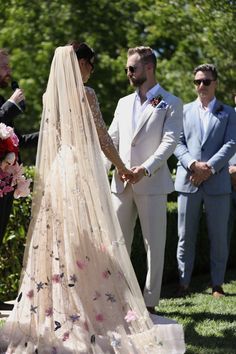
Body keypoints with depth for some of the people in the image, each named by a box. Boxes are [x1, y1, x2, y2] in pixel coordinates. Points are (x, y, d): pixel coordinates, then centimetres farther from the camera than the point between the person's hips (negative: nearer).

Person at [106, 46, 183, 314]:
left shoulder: (170, 103, 1)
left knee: (154, 245, 0)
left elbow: (170, 141, -9)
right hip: (121, 184, 5)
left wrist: (146, 169, -21)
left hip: (151, 184, -5)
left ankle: (150, 302, 6)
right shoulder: (124, 103, 18)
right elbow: (112, 140, 16)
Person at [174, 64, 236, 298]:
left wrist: (209, 168, -14)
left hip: (217, 182, -1)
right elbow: (177, 143, 4)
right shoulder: (184, 111, 13)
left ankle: (217, 284, 11)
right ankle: (184, 283, 9)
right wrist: (193, 164, -14)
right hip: (188, 181, 1)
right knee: (186, 236, 3)